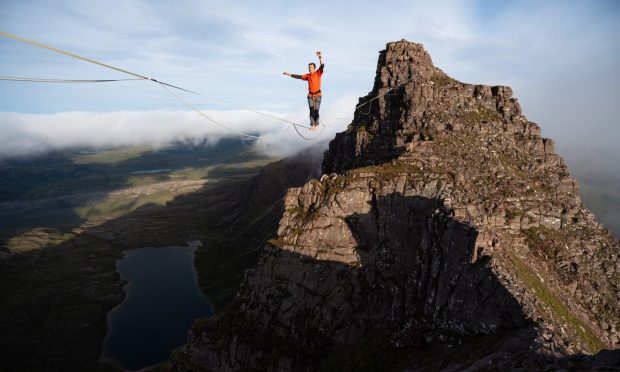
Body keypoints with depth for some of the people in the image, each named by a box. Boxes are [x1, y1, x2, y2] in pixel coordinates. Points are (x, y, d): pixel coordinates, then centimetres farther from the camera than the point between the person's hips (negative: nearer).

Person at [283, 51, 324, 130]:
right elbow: (299, 76, 18)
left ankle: (316, 124, 13)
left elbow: (322, 65, -15)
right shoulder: (307, 75, 11)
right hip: (310, 95, 3)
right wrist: (290, 74, 17)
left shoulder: (318, 73, -1)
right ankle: (312, 125, -8)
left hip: (317, 95, -3)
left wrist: (320, 57, -29)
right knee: (311, 110, -7)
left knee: (316, 111, -4)